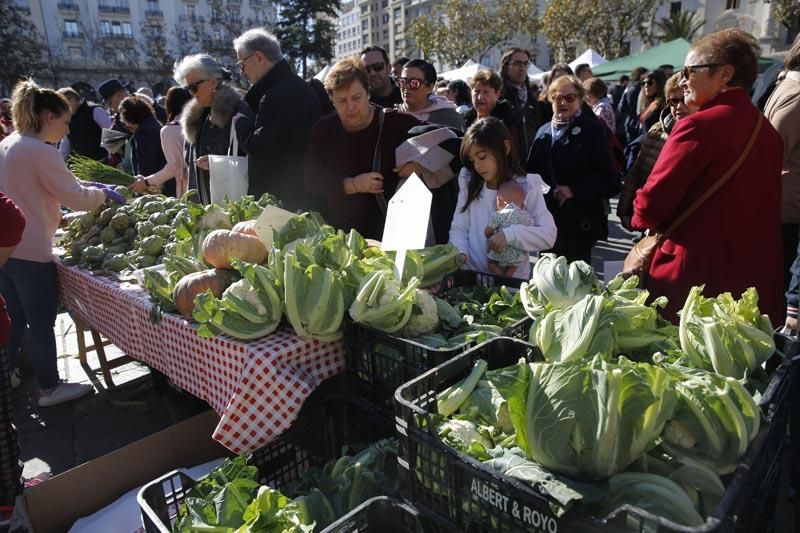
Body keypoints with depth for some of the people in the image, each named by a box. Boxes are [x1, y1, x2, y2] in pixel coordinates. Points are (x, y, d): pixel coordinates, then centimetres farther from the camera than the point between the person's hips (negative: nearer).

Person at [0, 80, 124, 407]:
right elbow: (76, 198, -14)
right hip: (31, 252, -9)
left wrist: (80, 187, 18)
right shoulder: (41, 151, -17)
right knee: (41, 323, 3)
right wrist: (103, 193, 4)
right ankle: (50, 388, 16)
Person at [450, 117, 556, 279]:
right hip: (472, 275, 1)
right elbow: (458, 228, 6)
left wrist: (511, 234, -22)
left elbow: (549, 235, -9)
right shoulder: (469, 184, 8)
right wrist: (460, 252, -13)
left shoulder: (526, 187, -2)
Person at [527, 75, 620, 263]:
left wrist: (574, 190, -18)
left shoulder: (593, 130, -1)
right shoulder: (543, 131, 16)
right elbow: (532, 169, 20)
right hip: (546, 221, 5)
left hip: (578, 226, -5)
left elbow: (607, 178, -6)